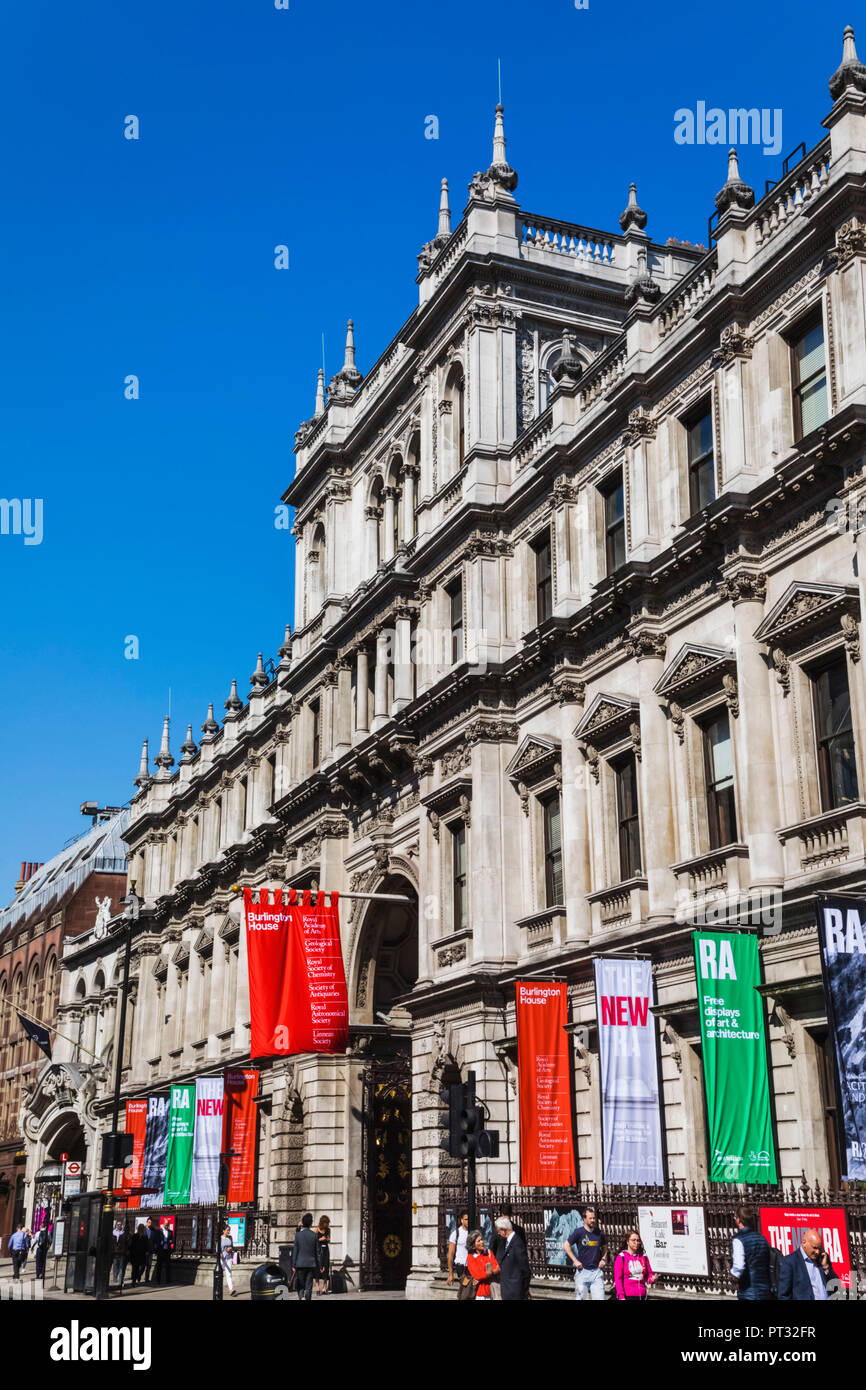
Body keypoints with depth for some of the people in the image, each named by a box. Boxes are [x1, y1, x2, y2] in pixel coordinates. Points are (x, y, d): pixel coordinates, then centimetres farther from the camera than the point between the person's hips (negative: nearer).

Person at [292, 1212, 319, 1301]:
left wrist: (293, 1265, 2)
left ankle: (302, 1297, -17)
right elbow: (317, 1251, 3)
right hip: (311, 1264, 1)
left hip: (300, 1264, -1)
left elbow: (295, 1251, -3)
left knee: (300, 1285, 8)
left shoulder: (298, 1234, -5)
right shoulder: (314, 1235, -1)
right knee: (308, 1286, 6)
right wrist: (318, 1265, 11)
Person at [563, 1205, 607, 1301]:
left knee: (600, 1298, -5)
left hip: (597, 1271, 3)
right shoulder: (579, 1232, -6)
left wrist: (603, 1259, 10)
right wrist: (575, 1261, -8)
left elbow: (604, 1247, 25)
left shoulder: (599, 1233, 6)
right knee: (580, 1297, 4)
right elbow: (566, 1245, -3)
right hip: (582, 1271, -3)